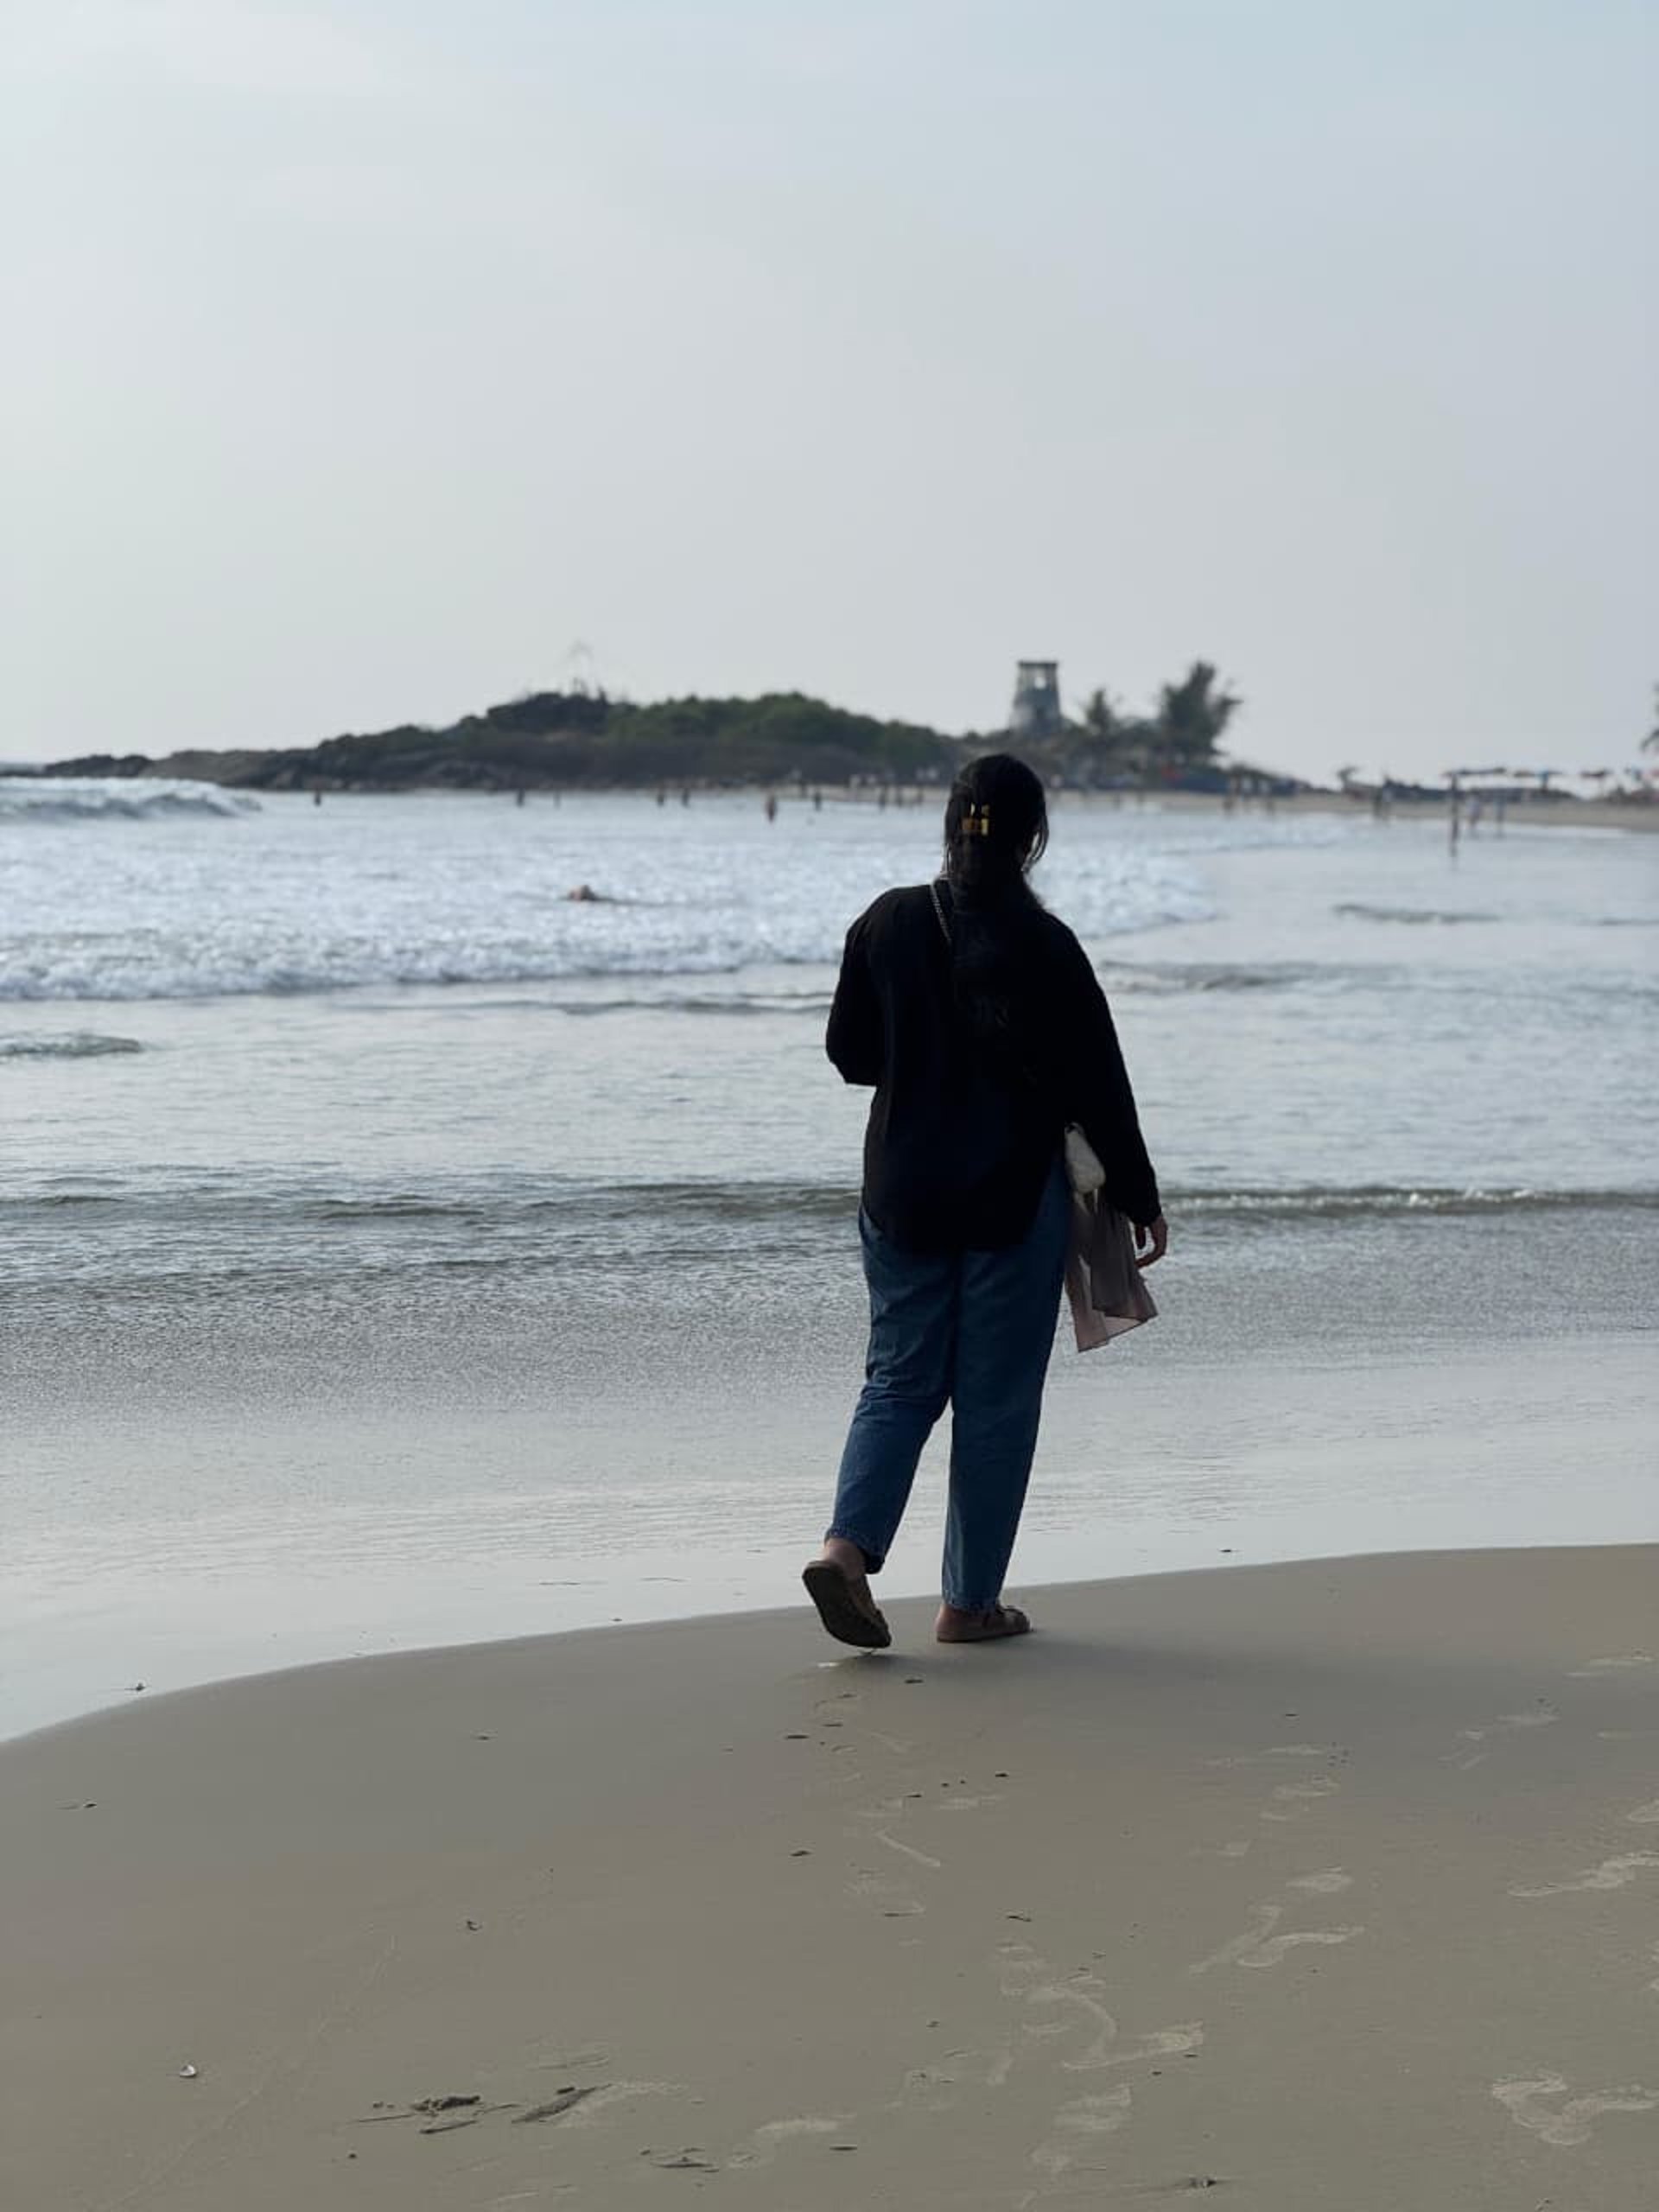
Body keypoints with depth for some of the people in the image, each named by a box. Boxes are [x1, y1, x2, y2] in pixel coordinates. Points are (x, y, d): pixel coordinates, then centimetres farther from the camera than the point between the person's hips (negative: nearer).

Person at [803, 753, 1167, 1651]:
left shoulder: (887, 924, -2)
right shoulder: (1045, 946, -11)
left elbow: (848, 1052, 7)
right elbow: (1098, 1086, -6)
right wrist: (1140, 1200, 3)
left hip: (902, 1194, 3)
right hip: (1016, 1197, -3)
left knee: (899, 1379, 13)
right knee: (997, 1398, 6)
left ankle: (848, 1543, -9)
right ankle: (970, 1602, 10)